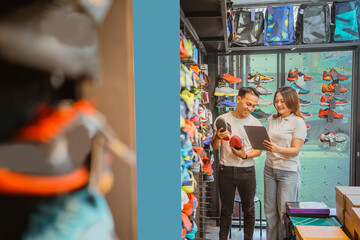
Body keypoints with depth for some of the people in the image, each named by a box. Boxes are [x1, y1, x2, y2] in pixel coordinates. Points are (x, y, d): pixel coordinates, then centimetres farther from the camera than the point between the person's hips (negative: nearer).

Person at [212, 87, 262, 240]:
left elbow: (259, 150, 1)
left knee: (249, 210, 10)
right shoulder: (222, 120, -1)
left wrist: (245, 155, -19)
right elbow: (214, 147, 0)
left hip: (247, 170, 1)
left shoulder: (255, 123, 1)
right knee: (226, 209, 10)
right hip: (226, 170, 0)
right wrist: (217, 137, -22)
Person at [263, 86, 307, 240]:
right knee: (270, 210, 10)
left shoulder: (298, 122, -7)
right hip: (270, 169, 5)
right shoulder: (272, 119, 9)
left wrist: (277, 149, -28)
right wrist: (262, 143, -8)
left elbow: (295, 150, -12)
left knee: (285, 212, 2)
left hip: (288, 171, -5)